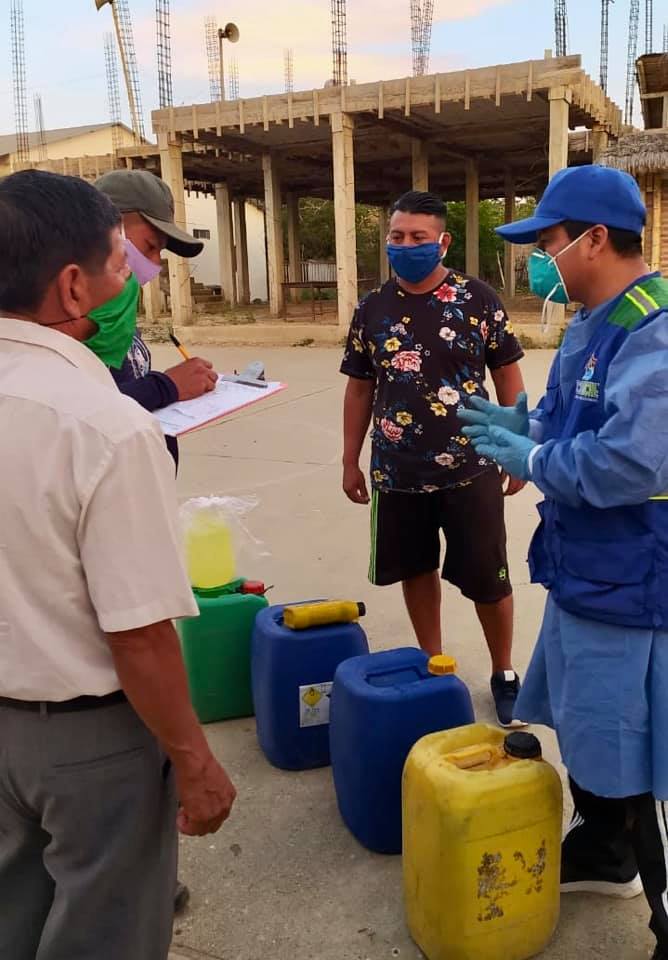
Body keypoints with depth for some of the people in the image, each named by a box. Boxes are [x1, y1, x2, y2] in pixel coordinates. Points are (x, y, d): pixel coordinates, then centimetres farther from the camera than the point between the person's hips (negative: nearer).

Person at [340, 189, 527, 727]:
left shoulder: (478, 300, -4)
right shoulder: (372, 310, 4)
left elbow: (508, 375, 1)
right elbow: (360, 389, 10)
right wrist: (351, 461, 10)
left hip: (471, 469, -3)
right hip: (398, 474, 3)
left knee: (488, 577, 6)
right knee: (417, 571, 15)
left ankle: (504, 673, 28)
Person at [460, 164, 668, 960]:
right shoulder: (594, 326, 9)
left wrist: (530, 459, -18)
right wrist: (522, 426, 4)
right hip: (587, 572, 10)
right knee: (587, 736, 26)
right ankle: (602, 851, 49)